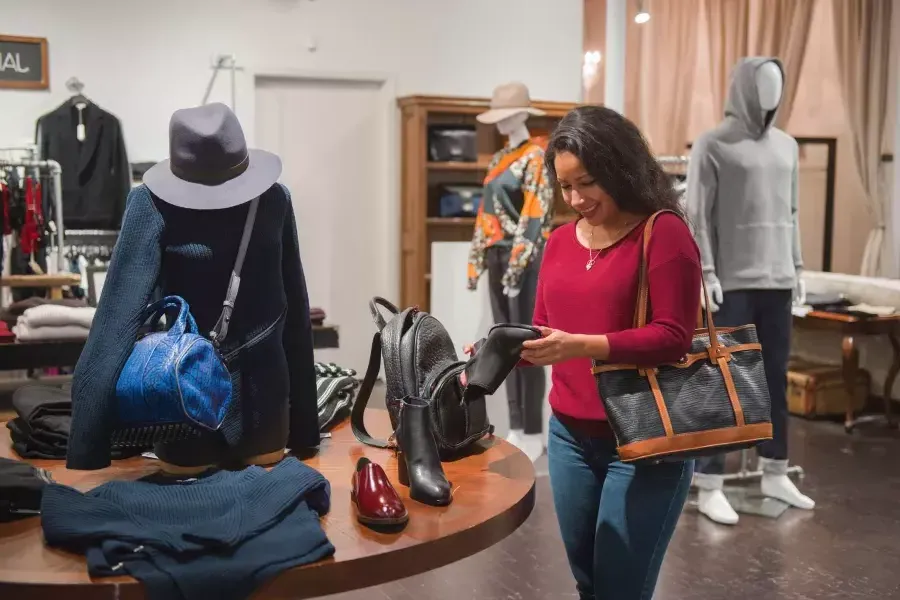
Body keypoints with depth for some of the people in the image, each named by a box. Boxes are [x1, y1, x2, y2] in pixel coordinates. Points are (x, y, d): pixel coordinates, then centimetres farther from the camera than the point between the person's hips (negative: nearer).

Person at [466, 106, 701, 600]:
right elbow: (544, 333, 12)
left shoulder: (664, 232, -10)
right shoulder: (559, 241, 9)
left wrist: (581, 345, -27)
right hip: (570, 435, 6)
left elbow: (673, 337, -17)